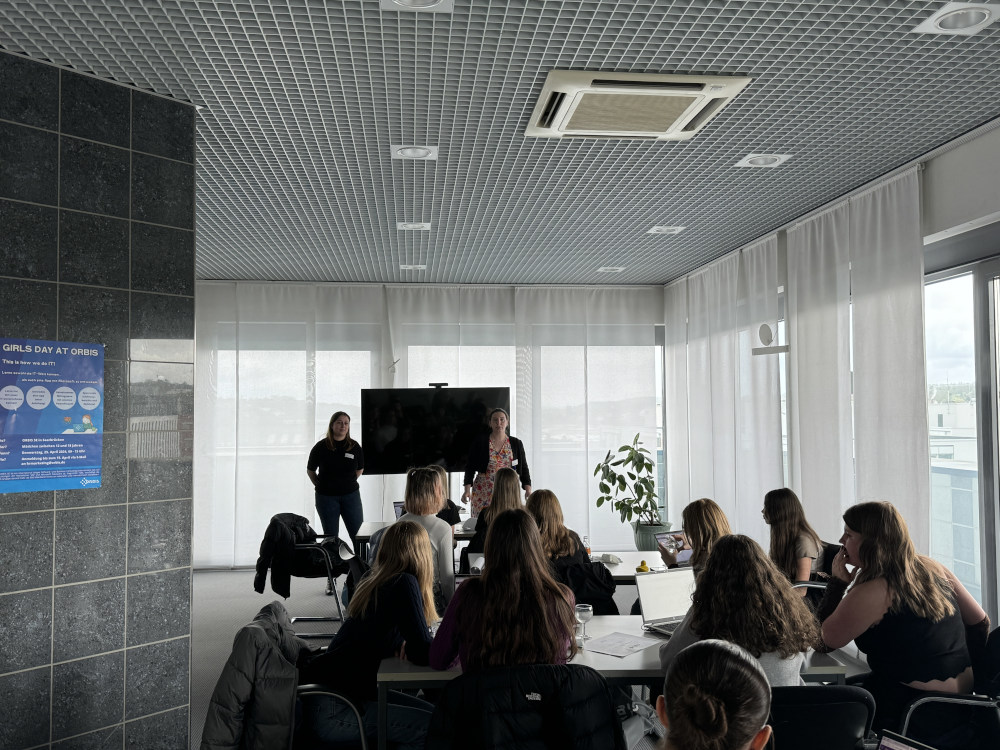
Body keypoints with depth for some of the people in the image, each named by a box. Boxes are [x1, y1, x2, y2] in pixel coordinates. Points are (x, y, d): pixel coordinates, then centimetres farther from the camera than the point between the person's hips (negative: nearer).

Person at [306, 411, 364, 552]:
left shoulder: (355, 447, 0)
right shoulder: (321, 447, -5)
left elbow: (360, 469, 15)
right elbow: (310, 470, 9)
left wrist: (348, 483, 10)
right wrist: (321, 486, 6)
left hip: (351, 495, 1)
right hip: (326, 497, -1)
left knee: (358, 535, -1)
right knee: (331, 536, 7)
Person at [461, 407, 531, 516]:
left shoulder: (516, 444, 8)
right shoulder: (480, 442, 3)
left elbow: (523, 468, 9)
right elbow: (470, 467, 3)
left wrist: (528, 489, -5)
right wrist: (467, 490, -8)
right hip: (483, 493, -1)